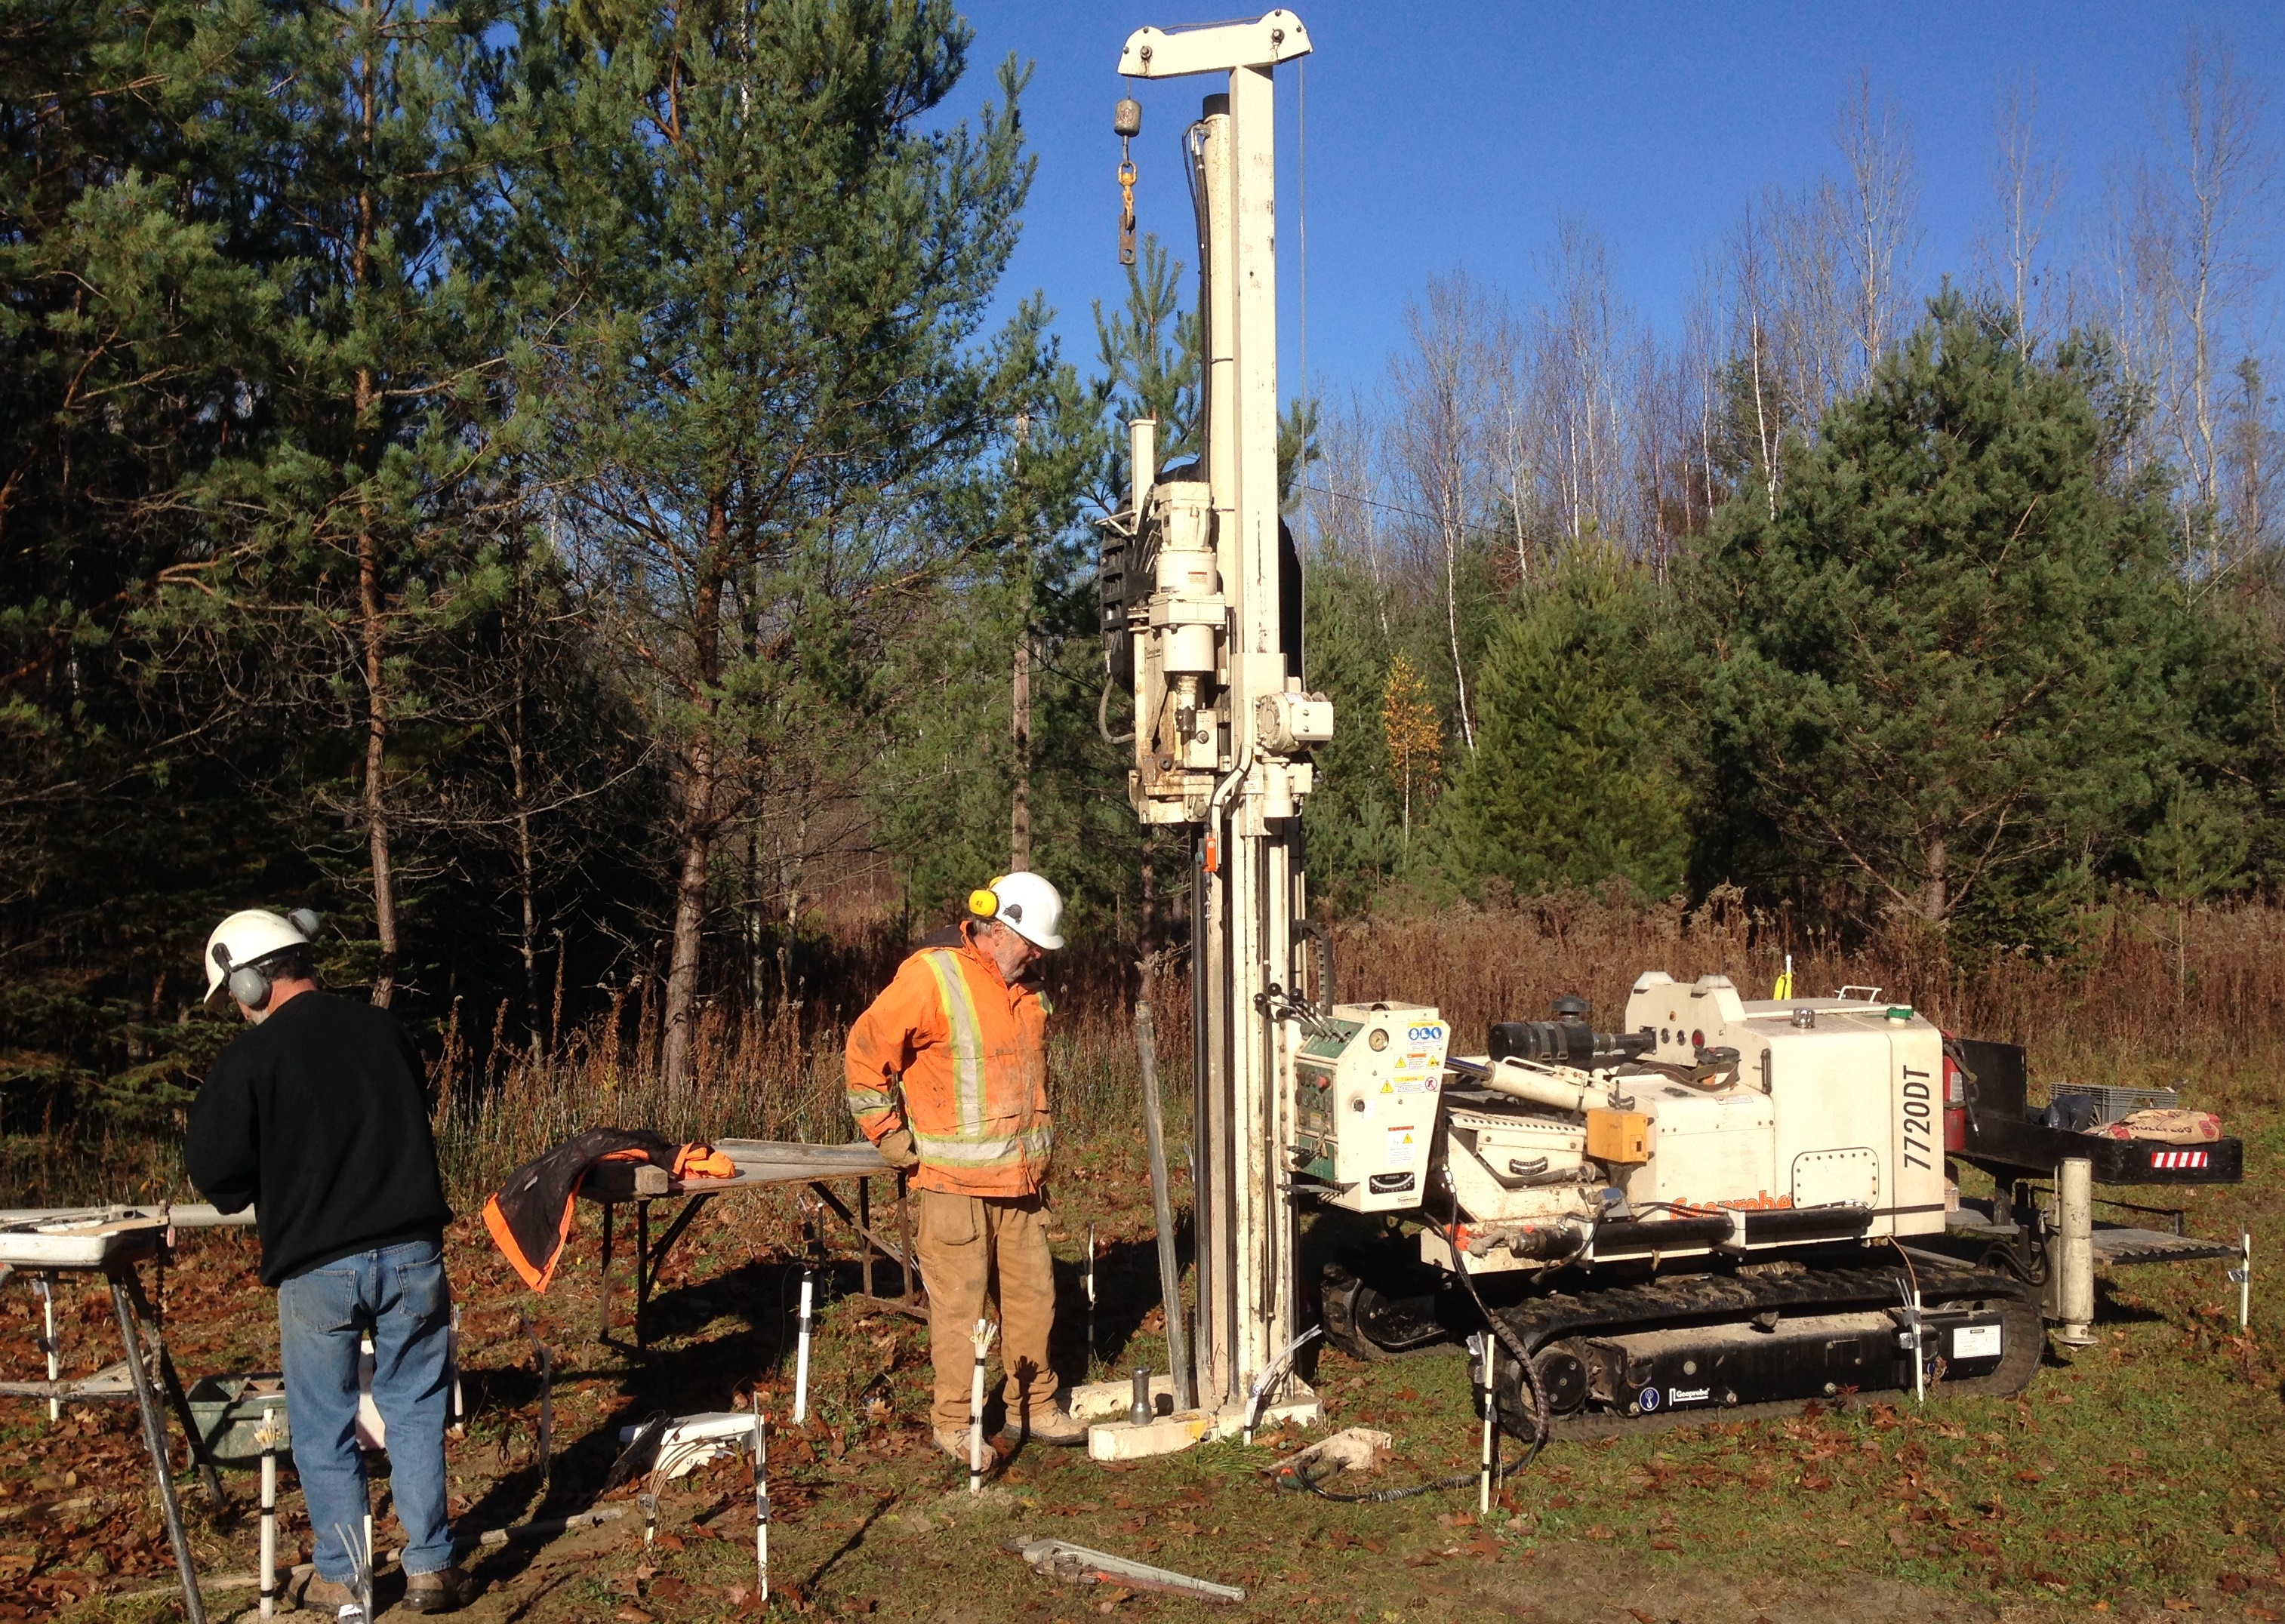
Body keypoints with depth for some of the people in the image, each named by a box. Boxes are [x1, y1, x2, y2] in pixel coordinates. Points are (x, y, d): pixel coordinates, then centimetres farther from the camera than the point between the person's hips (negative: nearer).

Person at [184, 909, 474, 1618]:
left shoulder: (249, 1058, -8)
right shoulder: (385, 1030, 4)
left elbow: (215, 1173, -5)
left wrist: (280, 1179, 14)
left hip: (316, 1267, -3)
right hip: (411, 1253, 3)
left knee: (324, 1430, 13)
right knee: (415, 1412, 14)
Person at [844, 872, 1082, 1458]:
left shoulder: (1022, 989, 11)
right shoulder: (931, 977, -14)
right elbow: (867, 1052, -11)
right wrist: (891, 1135, -9)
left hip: (1022, 1179, 7)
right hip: (957, 1181, -7)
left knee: (1033, 1297, 13)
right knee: (959, 1306, 0)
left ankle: (1032, 1408, 26)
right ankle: (954, 1423, 13)